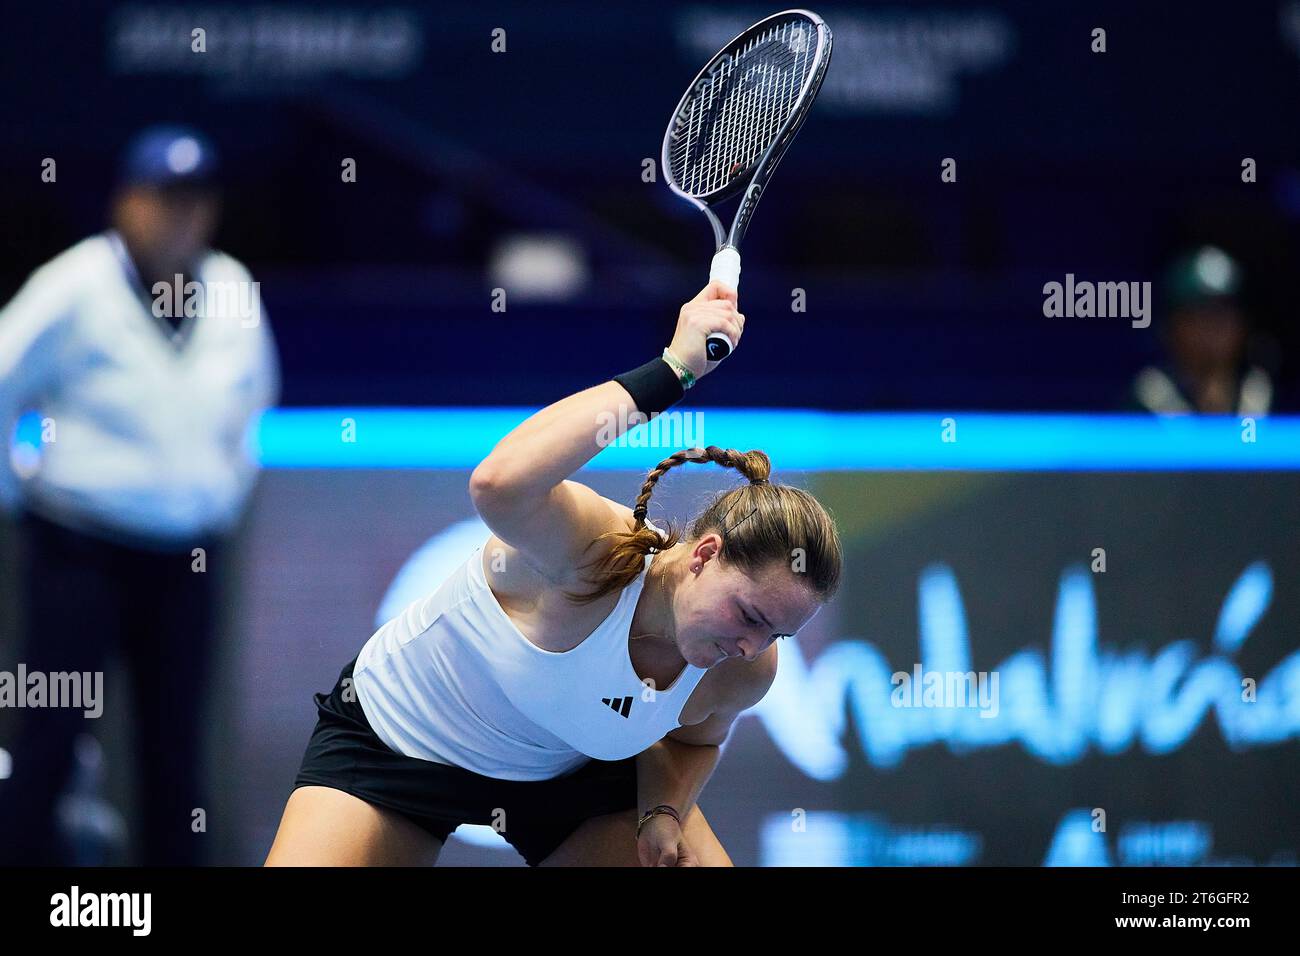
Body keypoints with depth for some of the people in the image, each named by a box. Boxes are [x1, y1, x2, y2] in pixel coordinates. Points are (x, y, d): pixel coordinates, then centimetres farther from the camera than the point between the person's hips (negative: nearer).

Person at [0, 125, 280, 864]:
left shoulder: (233, 291, 3)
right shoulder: (77, 287, -11)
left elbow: (254, 395, 22)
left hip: (189, 553, 4)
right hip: (81, 551, -4)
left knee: (177, 746, 7)